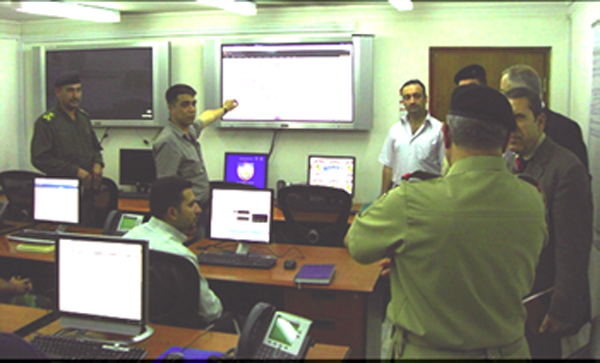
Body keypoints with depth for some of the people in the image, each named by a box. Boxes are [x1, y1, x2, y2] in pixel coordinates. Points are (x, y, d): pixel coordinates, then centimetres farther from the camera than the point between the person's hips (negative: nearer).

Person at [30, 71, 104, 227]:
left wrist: (97, 163, 1)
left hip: (88, 189, 6)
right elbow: (40, 159, -13)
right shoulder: (46, 122, -6)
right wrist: (75, 171, -17)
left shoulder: (84, 117, 14)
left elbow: (95, 146, 24)